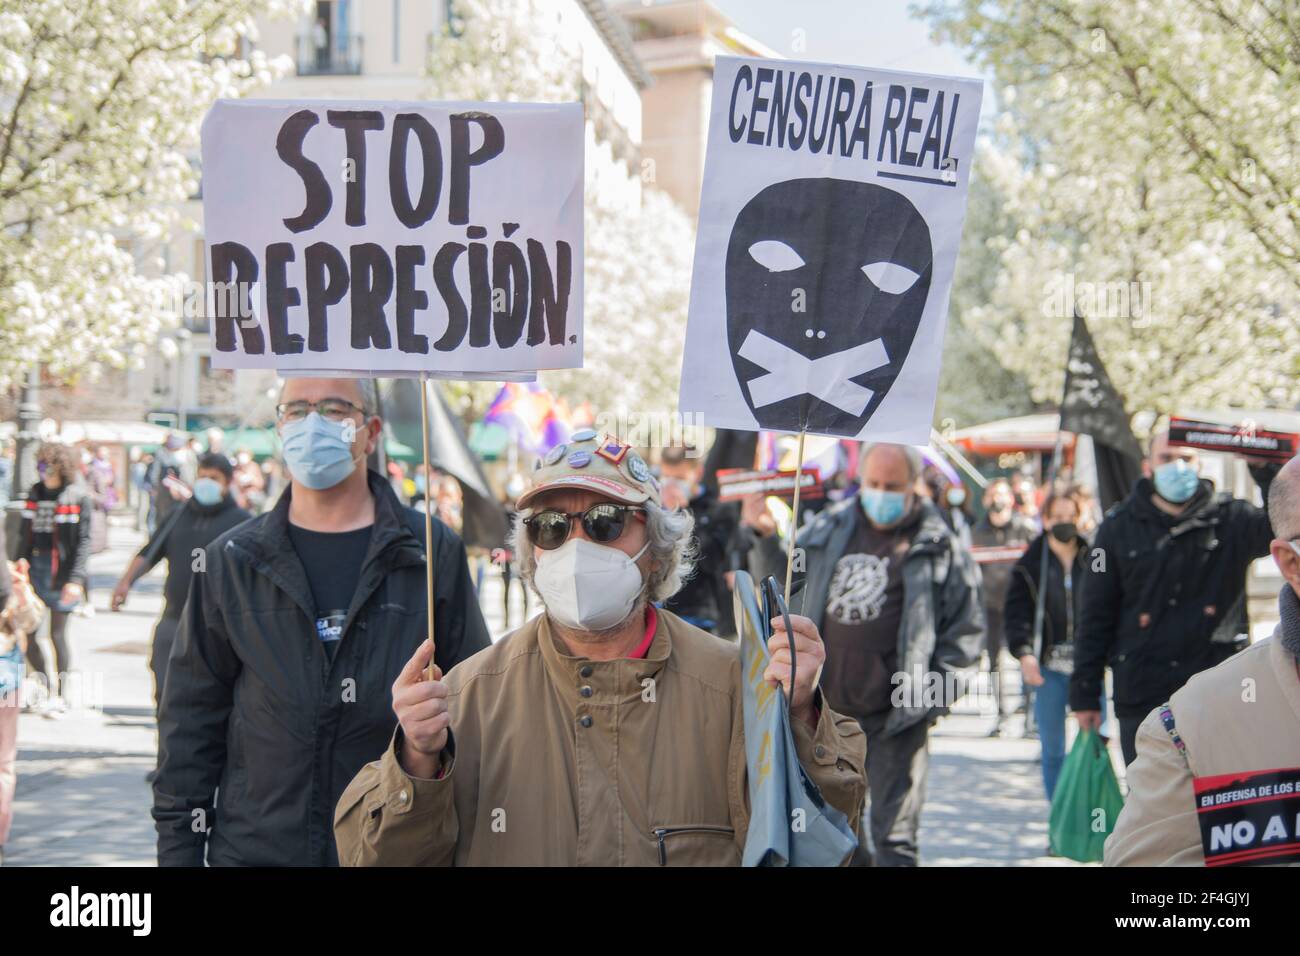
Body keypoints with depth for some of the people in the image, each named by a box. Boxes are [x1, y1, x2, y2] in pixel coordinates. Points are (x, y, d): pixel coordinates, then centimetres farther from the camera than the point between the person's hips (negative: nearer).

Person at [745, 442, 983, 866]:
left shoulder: (937, 545, -4)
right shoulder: (827, 530, 7)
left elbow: (966, 627, 0)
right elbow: (786, 585, 20)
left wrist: (932, 686, -8)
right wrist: (764, 540, 4)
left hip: (895, 718, -4)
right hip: (827, 709, 5)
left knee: (894, 835, -2)